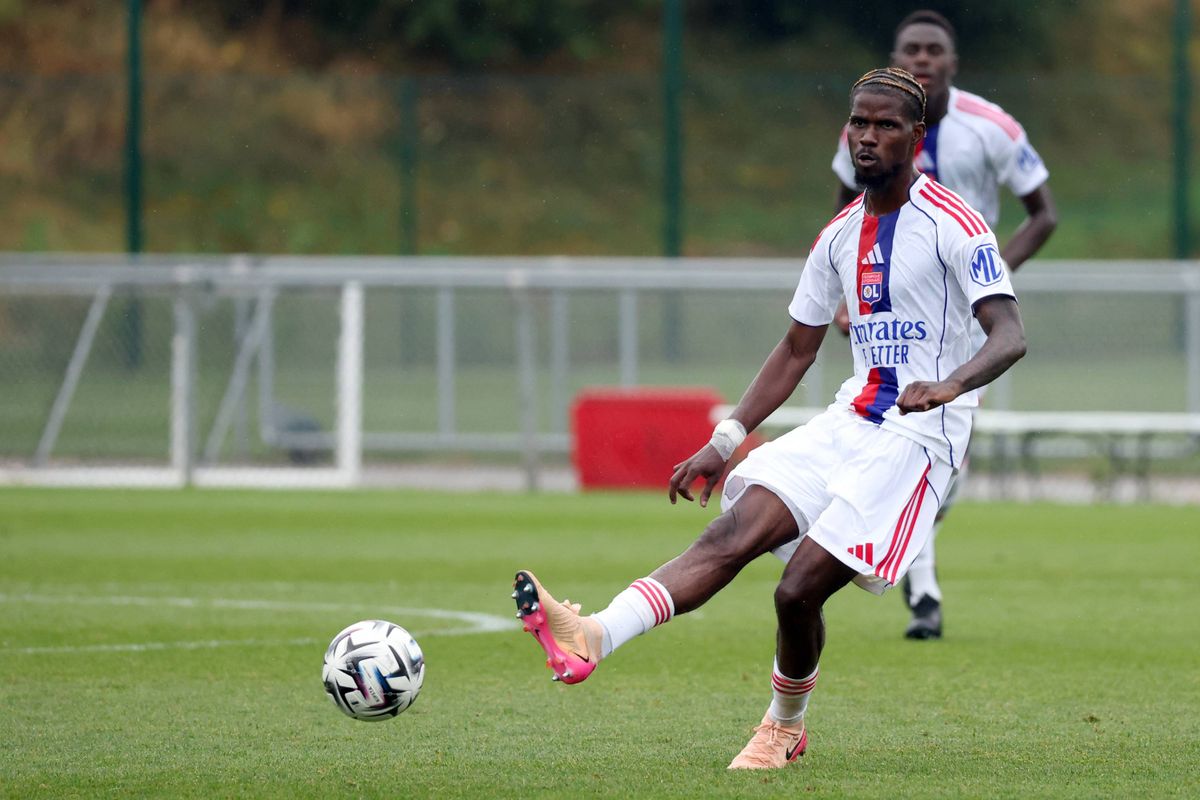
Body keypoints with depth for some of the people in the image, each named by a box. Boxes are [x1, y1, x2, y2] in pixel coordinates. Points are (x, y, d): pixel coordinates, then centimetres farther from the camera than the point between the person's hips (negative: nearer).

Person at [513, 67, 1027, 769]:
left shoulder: (953, 225, -8)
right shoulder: (841, 235, 14)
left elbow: (1010, 336, -16)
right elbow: (797, 349, 21)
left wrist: (951, 383, -37)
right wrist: (725, 442, 12)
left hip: (919, 436, -6)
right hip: (851, 418, 6)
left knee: (798, 588, -15)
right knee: (735, 533, -17)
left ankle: (786, 725, 12)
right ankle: (594, 637, -36)